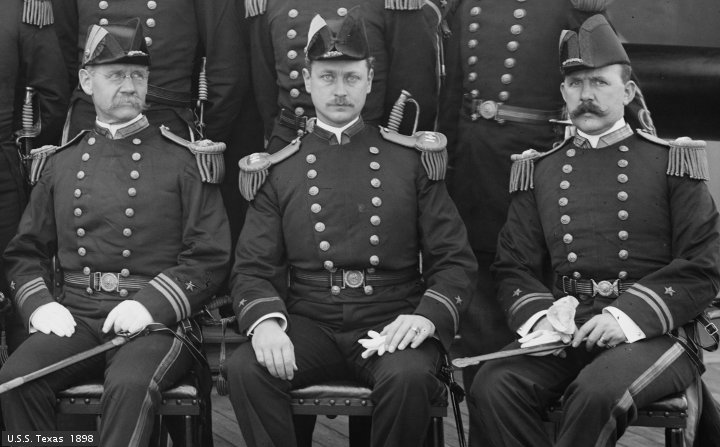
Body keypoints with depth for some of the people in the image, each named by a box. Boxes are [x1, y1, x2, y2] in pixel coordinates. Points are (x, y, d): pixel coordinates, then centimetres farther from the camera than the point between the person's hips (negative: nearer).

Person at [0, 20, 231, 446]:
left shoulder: (183, 160, 4)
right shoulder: (58, 163, 15)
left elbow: (211, 256, -1)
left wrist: (150, 304, -14)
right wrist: (40, 304, -2)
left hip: (157, 318, -3)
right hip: (75, 317, 3)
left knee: (130, 384, -34)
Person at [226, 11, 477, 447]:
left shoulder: (413, 159, 8)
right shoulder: (277, 170, 10)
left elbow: (454, 259, 5)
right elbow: (253, 268, 6)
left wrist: (427, 316, -15)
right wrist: (265, 321, -16)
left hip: (392, 323, -1)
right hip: (309, 323, 1)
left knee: (408, 376, -33)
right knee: (246, 368, -28)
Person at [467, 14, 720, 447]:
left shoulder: (671, 163, 5)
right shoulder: (540, 170, 15)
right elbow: (514, 268, 13)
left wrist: (628, 316, -16)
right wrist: (540, 317, -9)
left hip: (653, 330, -3)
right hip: (566, 327, 3)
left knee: (598, 391, -35)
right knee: (492, 386, -25)